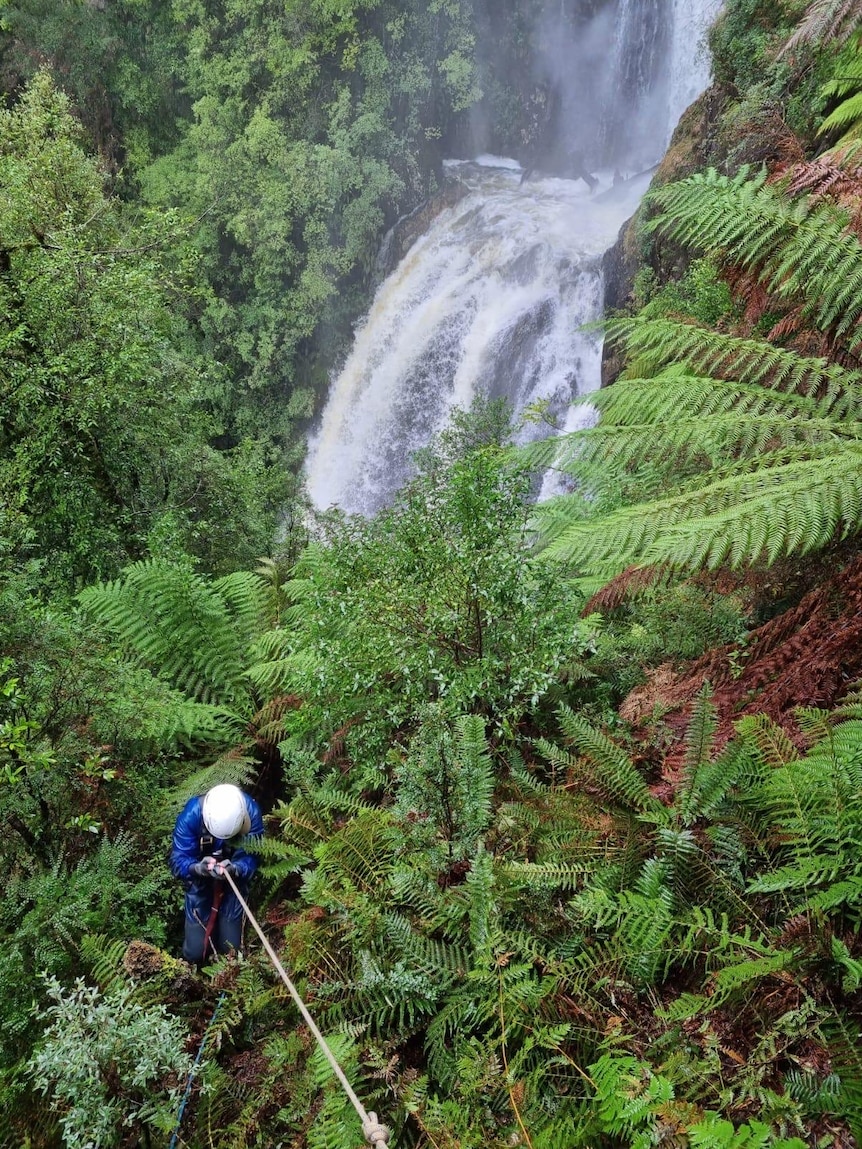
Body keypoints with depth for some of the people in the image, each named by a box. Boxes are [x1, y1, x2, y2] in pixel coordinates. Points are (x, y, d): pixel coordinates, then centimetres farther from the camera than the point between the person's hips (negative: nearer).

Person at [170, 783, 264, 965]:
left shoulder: (251, 812, -29)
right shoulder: (192, 814, -31)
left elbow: (252, 857, -25)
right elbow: (177, 861, -27)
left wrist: (235, 869, -47)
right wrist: (198, 868, -48)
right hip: (200, 885, -1)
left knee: (231, 950, 1)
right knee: (195, 953, -3)